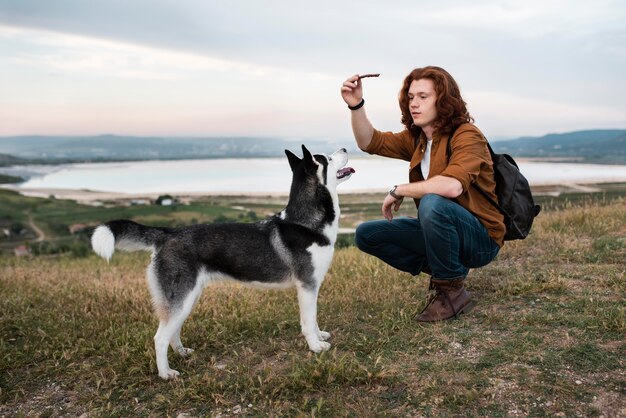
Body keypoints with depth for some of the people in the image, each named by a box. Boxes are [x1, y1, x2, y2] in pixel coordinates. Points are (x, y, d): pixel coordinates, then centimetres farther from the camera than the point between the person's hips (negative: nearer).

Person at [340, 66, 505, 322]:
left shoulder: (467, 137, -20)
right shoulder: (417, 138, 4)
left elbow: (452, 186, -38)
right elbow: (370, 143, 4)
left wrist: (398, 191, -25)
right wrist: (356, 106, -12)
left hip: (481, 238, -7)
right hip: (440, 231, 8)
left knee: (431, 204, -37)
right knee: (366, 235, 0)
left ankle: (452, 290, -15)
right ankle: (441, 271, 6)